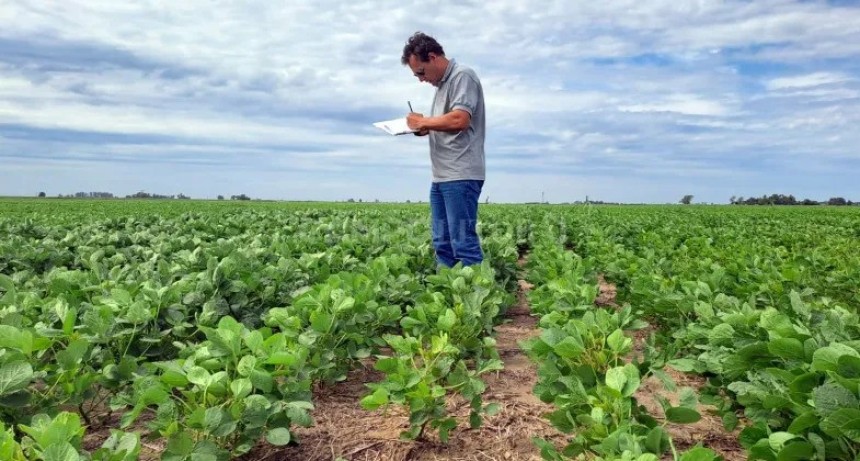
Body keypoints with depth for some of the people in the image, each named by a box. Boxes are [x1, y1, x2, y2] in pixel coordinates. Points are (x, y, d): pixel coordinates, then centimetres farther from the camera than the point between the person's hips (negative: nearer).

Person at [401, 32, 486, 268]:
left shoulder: (462, 76, -6)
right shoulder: (443, 83, 22)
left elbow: (460, 120, -20)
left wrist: (422, 121, -7)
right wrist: (423, 129, 6)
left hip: (461, 176, -9)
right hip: (441, 176, 10)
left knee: (463, 242, -10)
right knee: (442, 243, 9)